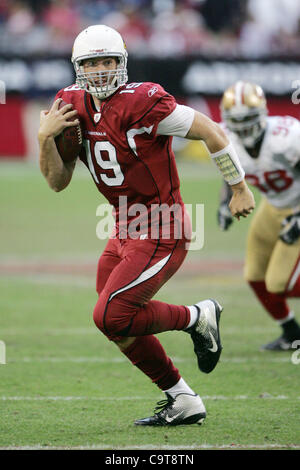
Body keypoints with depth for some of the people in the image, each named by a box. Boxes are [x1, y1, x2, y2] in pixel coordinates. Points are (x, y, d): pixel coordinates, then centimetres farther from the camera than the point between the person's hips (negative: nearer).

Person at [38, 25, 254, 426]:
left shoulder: (141, 104, -20)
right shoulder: (74, 107, 2)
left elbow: (209, 131, -13)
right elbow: (58, 182, 5)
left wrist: (240, 189, -5)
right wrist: (46, 138, -13)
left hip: (162, 231, -8)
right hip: (126, 229, 8)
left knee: (112, 317, -15)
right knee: (119, 326, 12)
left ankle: (197, 318, 6)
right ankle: (183, 402, 26)